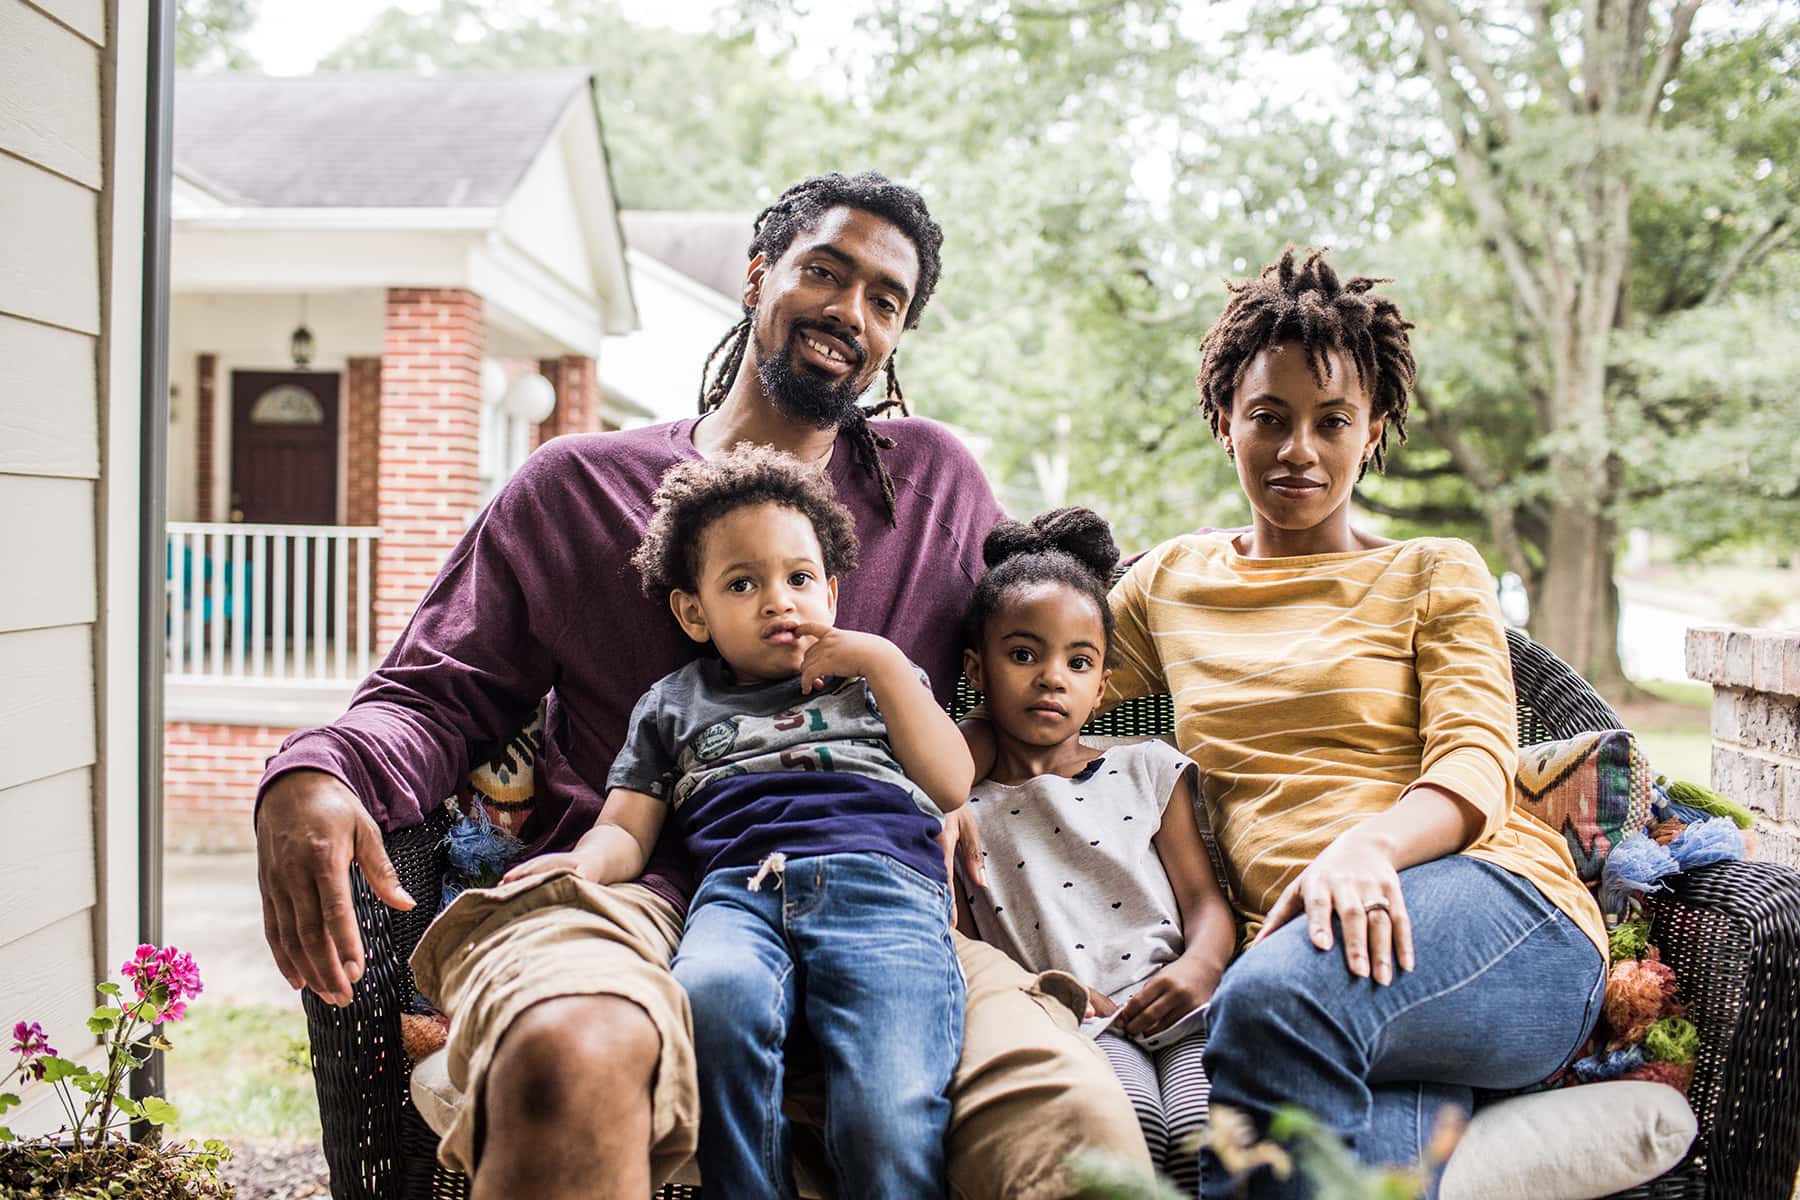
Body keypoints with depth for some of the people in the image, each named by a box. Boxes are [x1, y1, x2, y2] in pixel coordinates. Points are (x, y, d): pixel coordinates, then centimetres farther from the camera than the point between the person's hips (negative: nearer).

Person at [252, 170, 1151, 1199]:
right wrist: (314, 774, -8)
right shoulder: (577, 485, 18)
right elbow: (437, 697, 15)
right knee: (572, 1060, -39)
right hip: (619, 892, -1)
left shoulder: (938, 482, 22)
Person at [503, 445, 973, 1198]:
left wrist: (883, 659, 14)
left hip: (882, 882, 0)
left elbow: (952, 786, 16)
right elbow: (627, 829, 22)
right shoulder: (673, 705, 31)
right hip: (741, 888, 1)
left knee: (891, 1119, -30)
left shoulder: (876, 680, 31)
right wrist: (589, 861, -3)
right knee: (713, 995, -38)